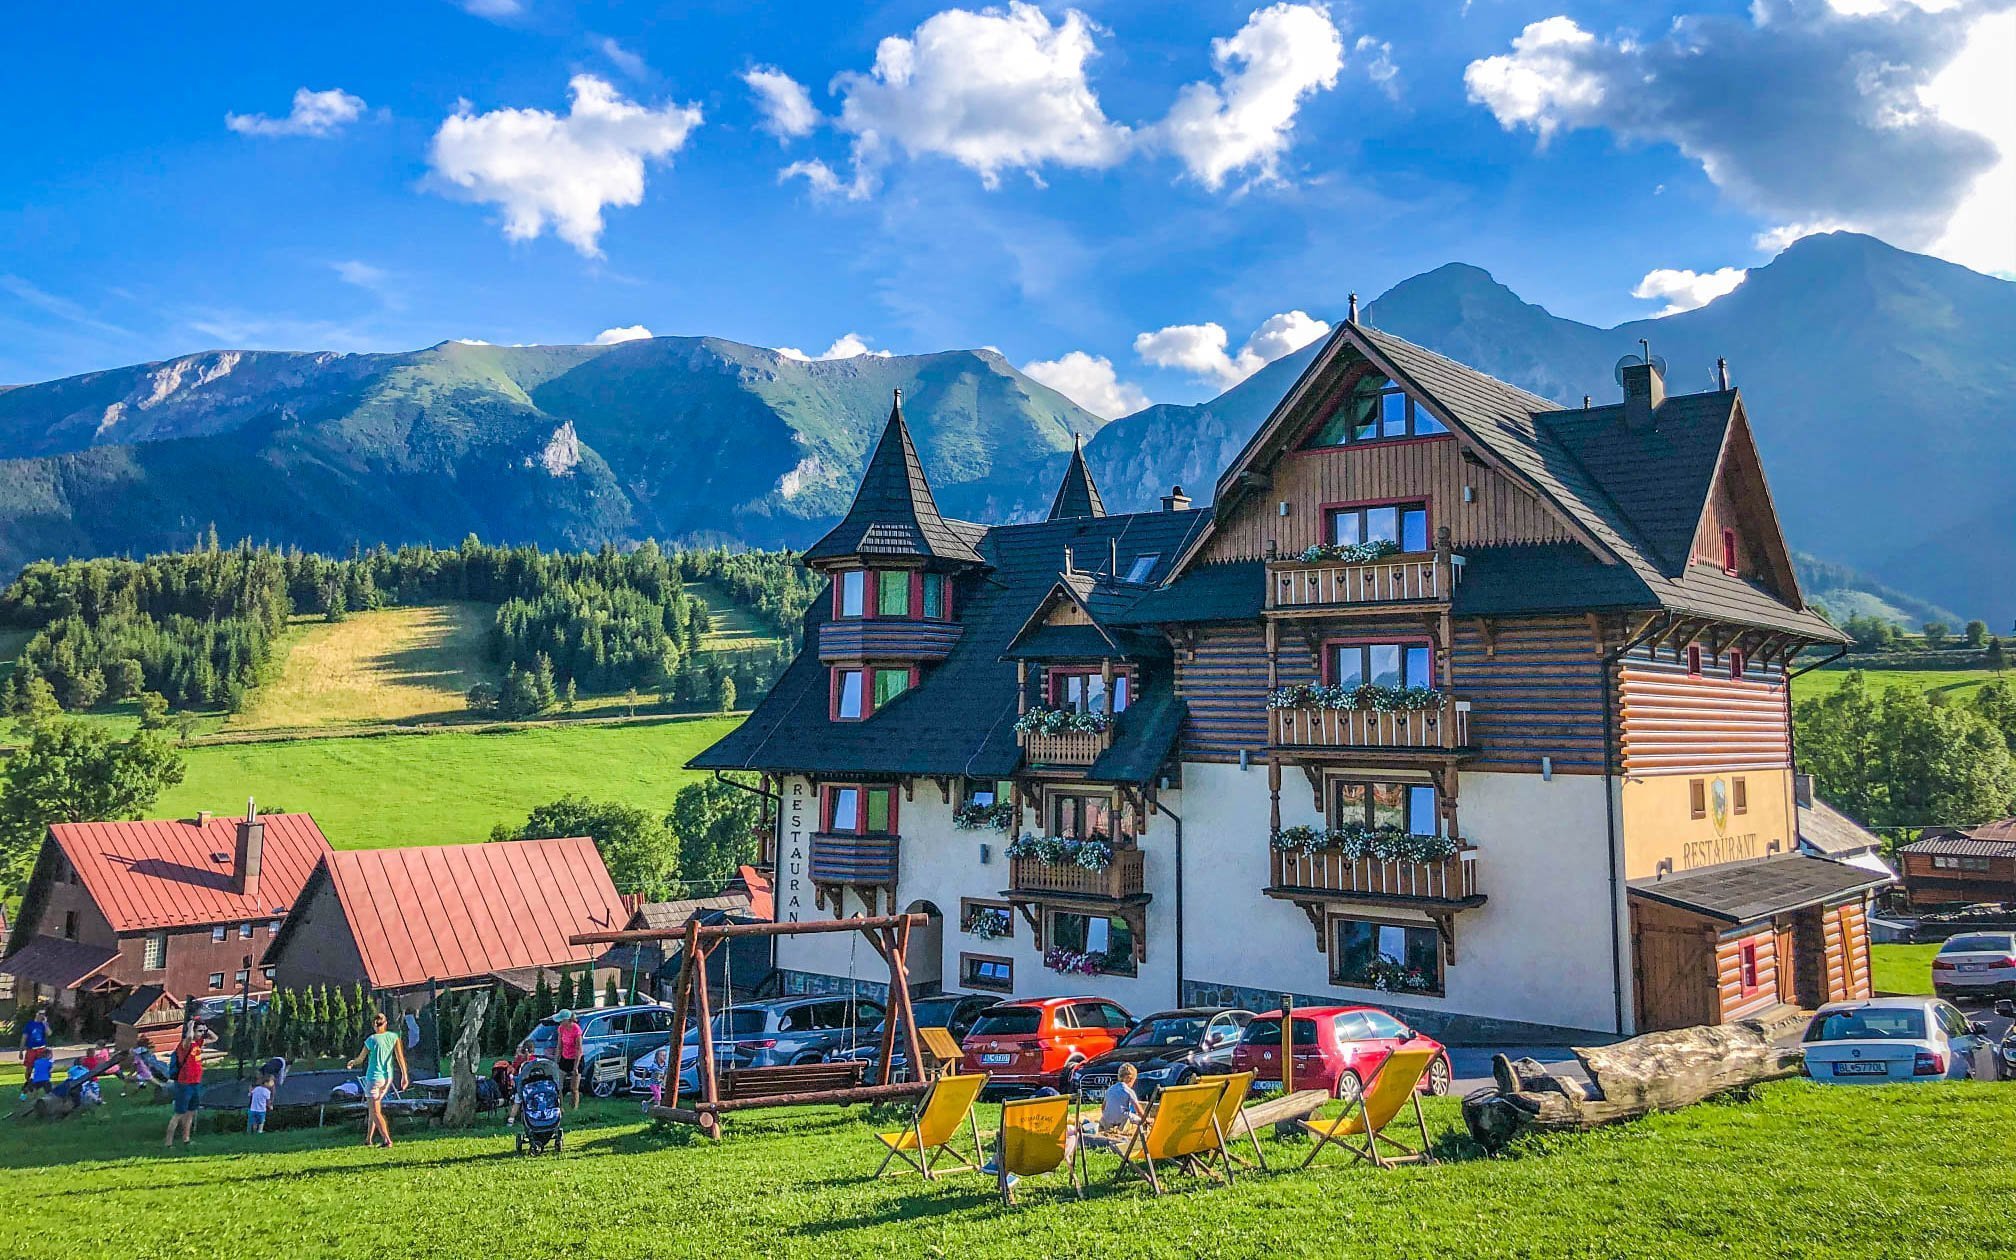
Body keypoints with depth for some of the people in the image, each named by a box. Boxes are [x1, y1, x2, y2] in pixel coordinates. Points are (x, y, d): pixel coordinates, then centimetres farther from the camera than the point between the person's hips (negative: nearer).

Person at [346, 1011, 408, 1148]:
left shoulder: (371, 1040, -12)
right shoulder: (393, 1037, -2)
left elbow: (360, 1059, 0)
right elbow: (400, 1056, -6)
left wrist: (352, 1062, 22)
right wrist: (404, 1075, -4)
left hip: (374, 1078, -5)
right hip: (387, 1078, 5)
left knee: (376, 1112, -2)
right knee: (373, 1109, 20)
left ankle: (388, 1140, -14)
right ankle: (368, 1139, 24)